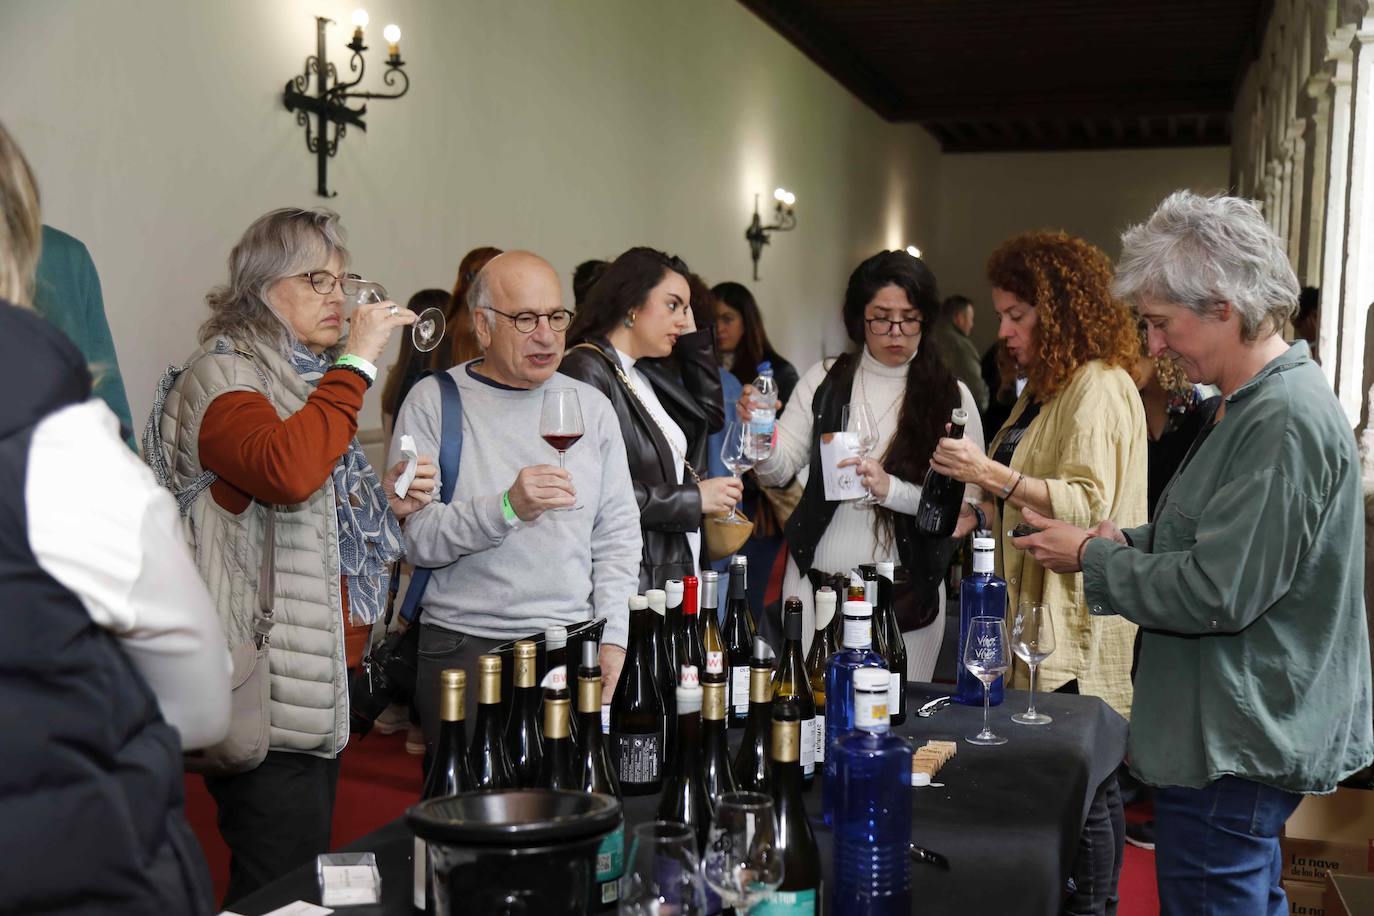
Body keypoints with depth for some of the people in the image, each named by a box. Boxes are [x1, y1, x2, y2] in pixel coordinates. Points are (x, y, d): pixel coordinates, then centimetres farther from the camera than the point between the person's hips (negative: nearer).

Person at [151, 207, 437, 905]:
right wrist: (356, 362, -23)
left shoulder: (307, 377, 19)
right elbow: (287, 471, -32)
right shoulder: (220, 375, -10)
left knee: (307, 876, 16)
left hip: (321, 677, 9)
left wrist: (387, 502, 7)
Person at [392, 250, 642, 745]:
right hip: (464, 648, -3)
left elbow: (618, 533, 9)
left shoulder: (591, 405, 8)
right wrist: (507, 507, -24)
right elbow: (413, 536, -11)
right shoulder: (433, 402, -3)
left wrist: (613, 638, 1)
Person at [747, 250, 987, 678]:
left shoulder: (951, 395, 0)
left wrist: (890, 489, -20)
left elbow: (968, 502, -5)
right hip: (816, 582, 1)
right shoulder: (824, 380, 4)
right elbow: (778, 471, -1)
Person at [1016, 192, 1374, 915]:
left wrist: (1092, 559, -13)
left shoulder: (1283, 421, -23)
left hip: (1237, 748, -10)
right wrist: (1130, 542, 4)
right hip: (1251, 732, 10)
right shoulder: (1262, 401, 10)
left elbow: (1217, 593, -26)